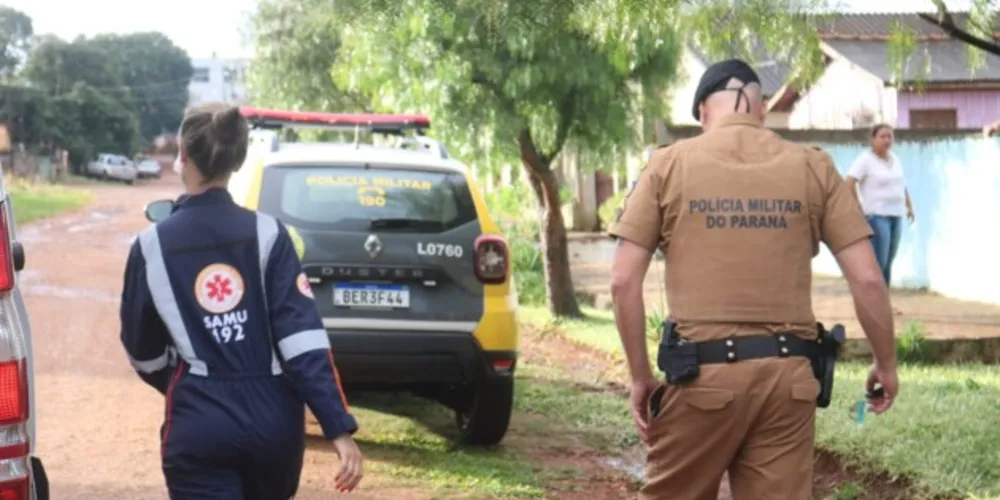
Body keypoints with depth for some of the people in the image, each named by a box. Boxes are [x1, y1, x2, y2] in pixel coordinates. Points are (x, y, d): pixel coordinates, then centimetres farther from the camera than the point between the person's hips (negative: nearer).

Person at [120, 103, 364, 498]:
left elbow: (142, 350, 10)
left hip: (198, 424, -2)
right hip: (272, 420, 2)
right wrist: (339, 427, -12)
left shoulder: (152, 246, -1)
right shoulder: (267, 234, -2)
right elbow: (303, 336, -11)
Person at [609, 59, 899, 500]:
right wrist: (885, 362, 15)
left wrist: (640, 374, 5)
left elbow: (623, 281, -3)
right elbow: (867, 279, 1)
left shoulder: (669, 165, 2)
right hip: (786, 374, 2)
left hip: (702, 372, -1)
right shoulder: (812, 167, 5)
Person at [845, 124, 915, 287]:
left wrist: (909, 206, 17)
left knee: (888, 262, 8)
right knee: (878, 262, -14)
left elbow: (902, 184, 26)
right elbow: (848, 182, -17)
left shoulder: (894, 159, 14)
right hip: (876, 216, -7)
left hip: (896, 216, 7)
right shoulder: (866, 159, -8)